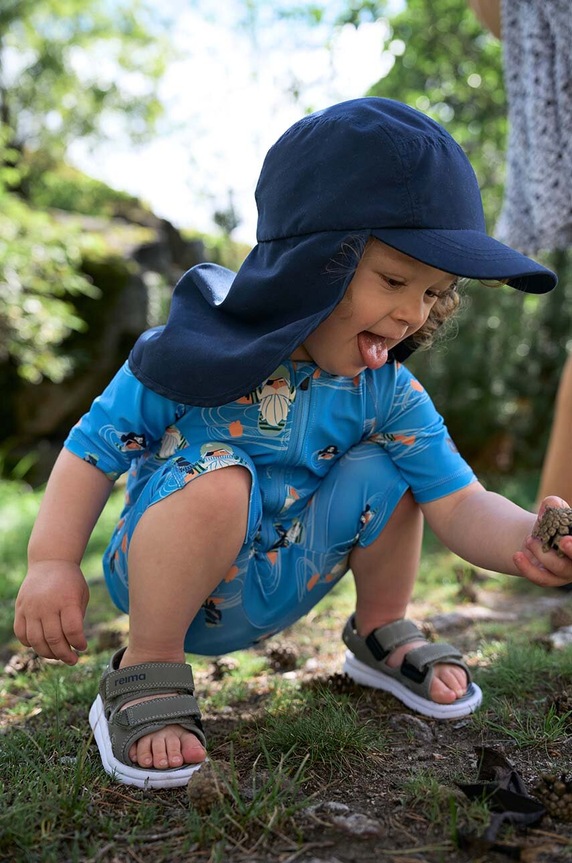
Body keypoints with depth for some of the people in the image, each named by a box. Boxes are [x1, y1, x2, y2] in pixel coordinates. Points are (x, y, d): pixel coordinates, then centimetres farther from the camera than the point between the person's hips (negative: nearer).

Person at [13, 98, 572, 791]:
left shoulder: (387, 394, -10)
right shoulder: (197, 353, -20)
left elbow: (460, 504, -14)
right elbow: (93, 448, -12)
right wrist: (53, 562, -21)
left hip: (284, 587, 5)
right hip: (168, 583, -4)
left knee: (385, 467, -13)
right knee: (218, 478, -35)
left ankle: (381, 635, 14)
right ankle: (147, 673, -13)